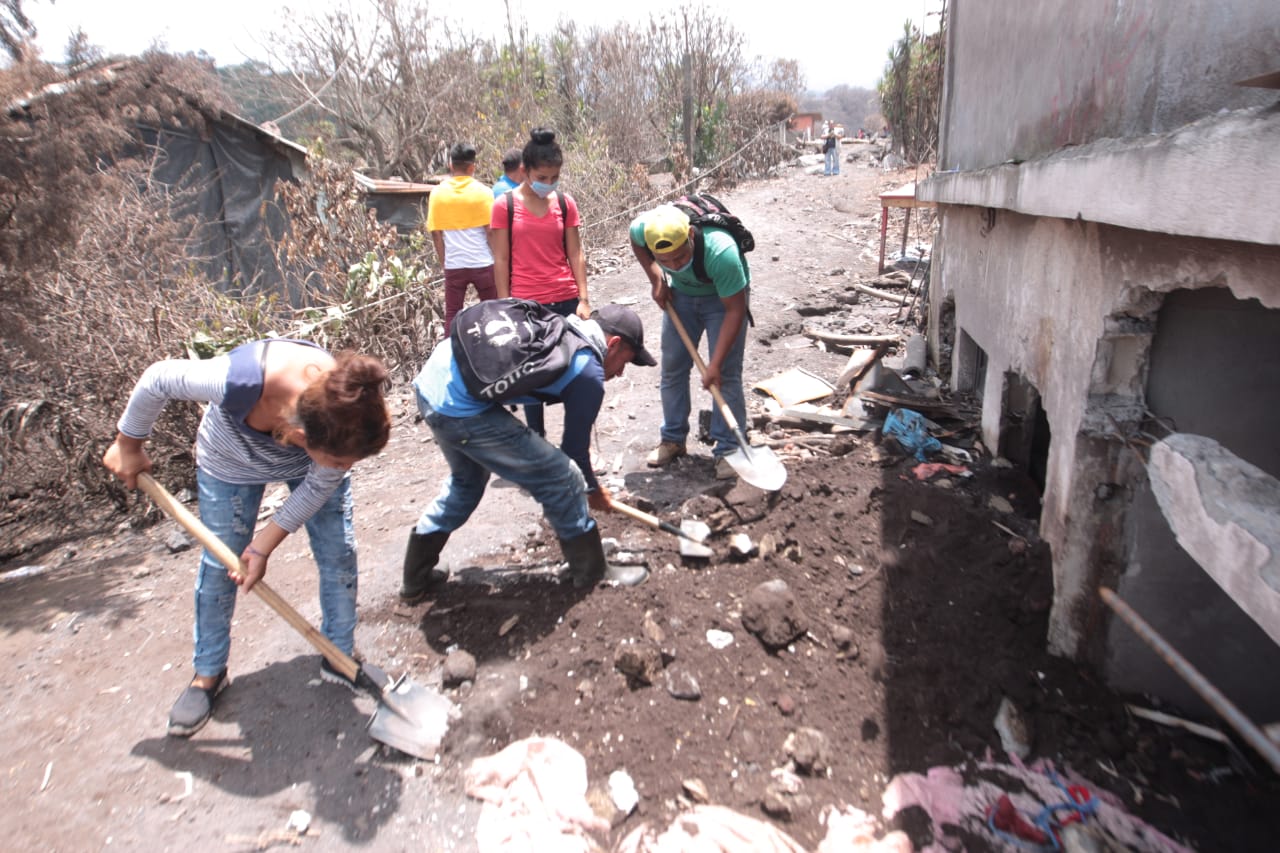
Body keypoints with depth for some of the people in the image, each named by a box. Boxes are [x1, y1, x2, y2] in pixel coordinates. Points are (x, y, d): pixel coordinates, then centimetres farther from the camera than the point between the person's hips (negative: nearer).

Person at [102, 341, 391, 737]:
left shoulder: (350, 416, -38)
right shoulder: (237, 379, -46)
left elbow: (319, 486, -19)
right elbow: (156, 380, -24)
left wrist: (263, 546, -16)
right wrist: (128, 446, -8)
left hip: (310, 462, 1)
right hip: (231, 461, -1)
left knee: (339, 554, -2)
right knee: (220, 566, 6)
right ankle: (208, 673, 28)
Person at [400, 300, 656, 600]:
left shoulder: (562, 327, 17)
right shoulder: (589, 374, -6)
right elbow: (575, 446, 5)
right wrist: (593, 489, 24)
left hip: (431, 376, 10)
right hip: (462, 406, -10)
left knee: (467, 478, 31)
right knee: (562, 478, 1)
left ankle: (416, 579, 42)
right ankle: (592, 572, 19)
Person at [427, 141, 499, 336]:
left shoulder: (437, 193, 2)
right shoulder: (482, 191, -5)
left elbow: (435, 233, 2)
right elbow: (490, 230, -7)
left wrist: (444, 262, 11)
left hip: (453, 264, 2)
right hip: (482, 263, -2)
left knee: (452, 314, 10)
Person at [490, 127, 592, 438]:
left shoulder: (565, 202, 5)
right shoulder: (505, 205, -2)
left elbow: (576, 254, 5)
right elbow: (501, 260, -1)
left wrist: (583, 299, -1)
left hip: (566, 301, 2)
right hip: (526, 304, -2)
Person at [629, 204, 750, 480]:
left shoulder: (721, 252, -42)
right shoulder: (643, 227, -31)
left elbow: (735, 310, -31)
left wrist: (715, 364, -30)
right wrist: (656, 279, -11)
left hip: (724, 296, -4)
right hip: (680, 293, 5)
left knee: (726, 374, -9)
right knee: (672, 367, 7)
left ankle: (728, 448, 1)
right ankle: (673, 439, 21)